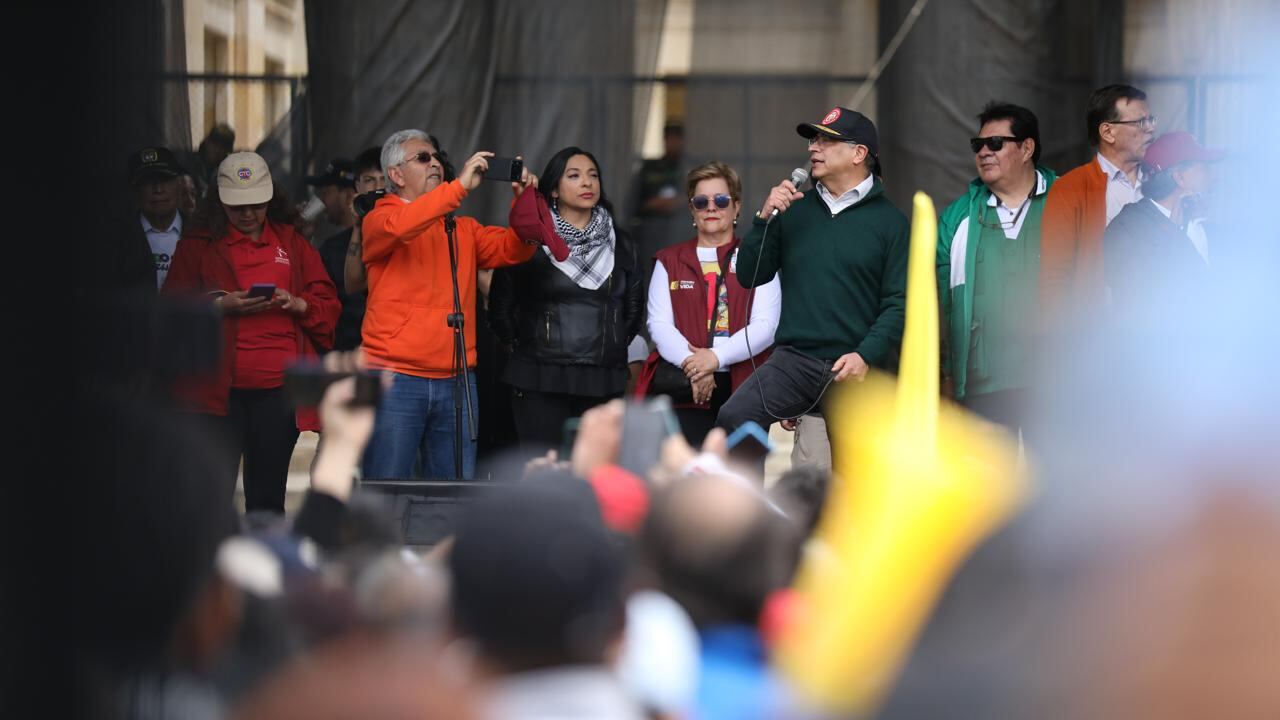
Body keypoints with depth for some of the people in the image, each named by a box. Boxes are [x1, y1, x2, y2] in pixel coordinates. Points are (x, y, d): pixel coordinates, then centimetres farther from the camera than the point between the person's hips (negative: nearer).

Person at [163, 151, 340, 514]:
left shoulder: (291, 242, 16)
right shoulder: (197, 245, 8)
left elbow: (328, 304, 13)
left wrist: (298, 304, -8)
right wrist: (220, 305, -13)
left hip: (280, 387, 2)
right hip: (219, 387, -2)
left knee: (268, 497, 7)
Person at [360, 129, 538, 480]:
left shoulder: (462, 228, 17)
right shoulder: (379, 219, 1)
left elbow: (513, 248, 7)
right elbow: (397, 227, -21)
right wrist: (460, 186, -24)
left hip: (456, 382, 5)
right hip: (397, 380, -5)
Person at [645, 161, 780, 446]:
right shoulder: (670, 261, 16)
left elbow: (766, 325, -1)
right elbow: (659, 323, 3)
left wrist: (716, 357, -15)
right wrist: (691, 363, -14)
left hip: (745, 388, -1)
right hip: (688, 392, 1)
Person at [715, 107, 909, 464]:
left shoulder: (889, 221, 2)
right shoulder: (795, 210, 10)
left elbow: (899, 303, -2)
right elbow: (750, 276, 8)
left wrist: (867, 356, -14)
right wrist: (765, 219, -5)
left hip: (856, 366, -2)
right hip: (794, 359, 2)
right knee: (733, 419, -25)